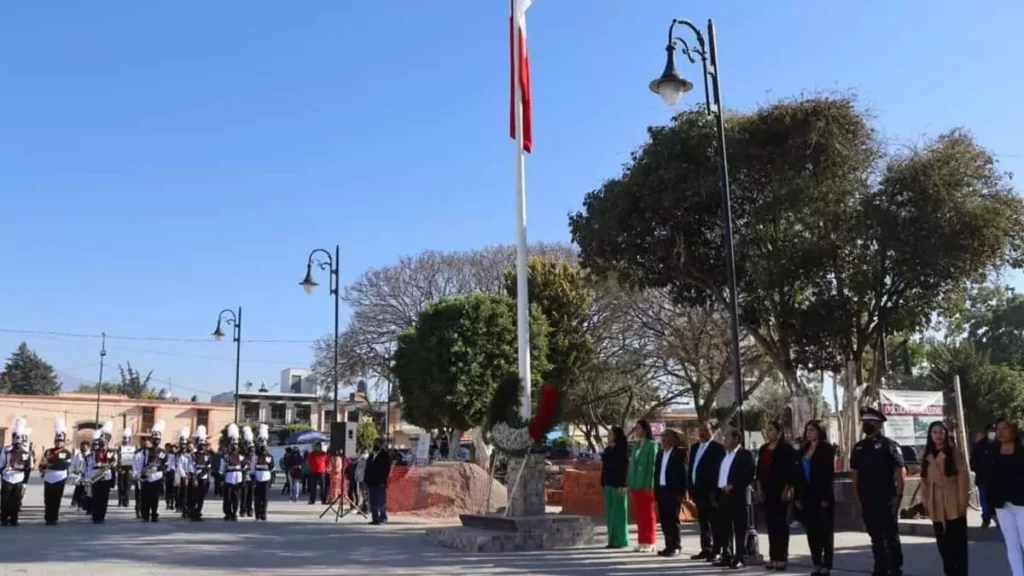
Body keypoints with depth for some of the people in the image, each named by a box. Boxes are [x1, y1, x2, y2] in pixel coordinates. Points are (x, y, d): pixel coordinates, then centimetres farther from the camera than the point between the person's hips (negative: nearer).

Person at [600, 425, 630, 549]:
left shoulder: (622, 449, -8)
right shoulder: (608, 449, 13)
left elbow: (625, 467, -13)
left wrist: (622, 485, -18)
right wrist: (603, 483, 12)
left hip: (618, 484, -8)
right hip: (609, 484, 8)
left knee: (619, 511, -3)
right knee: (610, 512, 9)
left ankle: (621, 540, 3)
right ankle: (613, 539, 15)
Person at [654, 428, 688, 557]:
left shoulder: (679, 453, -6)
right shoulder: (660, 453, 15)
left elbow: (683, 473, -10)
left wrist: (681, 493, -15)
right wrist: (656, 490, 9)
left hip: (673, 491, -7)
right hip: (661, 490, 7)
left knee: (673, 519, -2)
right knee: (664, 520, 8)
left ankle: (676, 546, 6)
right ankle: (669, 545, 15)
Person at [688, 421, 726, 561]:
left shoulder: (718, 448, -9)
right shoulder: (694, 447, 14)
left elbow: (719, 470, -13)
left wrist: (715, 490, -17)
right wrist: (691, 488, 11)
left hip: (711, 491, -7)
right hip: (698, 490, 7)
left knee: (714, 522, 0)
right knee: (703, 521, 13)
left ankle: (716, 551, 5)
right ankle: (706, 549, 20)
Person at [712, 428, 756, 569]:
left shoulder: (745, 454, -4)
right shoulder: (723, 455, 18)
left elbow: (750, 475, -14)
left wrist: (733, 486, -19)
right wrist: (716, 494, 11)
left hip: (738, 496, -7)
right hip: (723, 496, 7)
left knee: (739, 529, -2)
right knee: (724, 529, 9)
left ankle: (739, 559, 2)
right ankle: (727, 557, 16)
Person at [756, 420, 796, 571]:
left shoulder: (786, 449, -6)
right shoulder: (763, 449, 12)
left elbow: (791, 471, -11)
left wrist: (787, 490, -16)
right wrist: (759, 489, 7)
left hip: (781, 491, -6)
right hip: (767, 491, 6)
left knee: (781, 523, -2)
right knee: (770, 524, 7)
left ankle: (782, 557, 3)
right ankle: (773, 557, 13)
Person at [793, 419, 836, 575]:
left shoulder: (826, 448, -4)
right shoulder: (803, 450, 11)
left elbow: (829, 474, -11)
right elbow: (798, 474, 9)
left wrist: (826, 497, -17)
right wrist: (797, 497, 3)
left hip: (822, 497, -5)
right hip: (807, 497, 5)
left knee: (825, 532, 2)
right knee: (811, 532, 6)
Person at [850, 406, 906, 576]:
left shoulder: (889, 445, -6)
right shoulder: (858, 448, 11)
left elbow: (900, 472, -10)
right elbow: (854, 473, 16)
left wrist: (898, 496, -15)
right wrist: (858, 497, 11)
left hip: (886, 499, -5)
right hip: (867, 501, 5)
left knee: (891, 537, 2)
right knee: (876, 538, 13)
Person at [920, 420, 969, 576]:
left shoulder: (955, 453, -3)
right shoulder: (927, 456, 11)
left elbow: (963, 478, -7)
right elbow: (924, 480, 10)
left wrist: (963, 502, -12)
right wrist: (925, 502, 5)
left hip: (954, 506, -4)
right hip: (936, 507, 4)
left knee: (958, 543, 2)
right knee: (943, 544, 8)